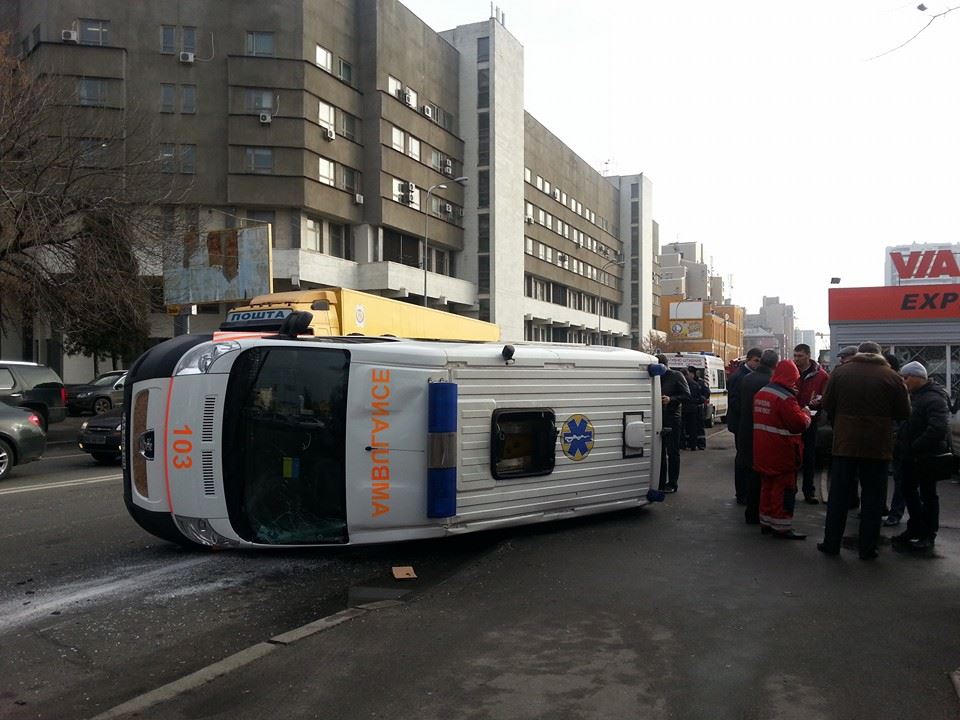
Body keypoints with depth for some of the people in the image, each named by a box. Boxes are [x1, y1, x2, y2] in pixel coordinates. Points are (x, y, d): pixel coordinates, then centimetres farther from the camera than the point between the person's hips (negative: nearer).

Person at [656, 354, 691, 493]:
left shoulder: (676, 376, -3)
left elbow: (686, 395, -7)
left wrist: (671, 399, -20)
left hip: (672, 419, -5)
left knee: (673, 452, 1)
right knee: (660, 451, 9)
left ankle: (672, 483, 7)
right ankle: (661, 482, 17)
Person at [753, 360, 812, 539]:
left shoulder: (761, 393, 8)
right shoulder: (785, 398, -20)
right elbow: (800, 423, -22)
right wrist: (806, 413, -2)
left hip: (763, 451, 8)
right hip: (781, 452, -8)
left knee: (767, 485, 17)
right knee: (784, 488, 0)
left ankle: (766, 522, 25)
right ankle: (782, 527, 4)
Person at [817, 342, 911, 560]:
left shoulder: (840, 372, -2)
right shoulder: (892, 377, -5)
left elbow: (827, 405, 1)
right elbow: (904, 413, 1)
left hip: (845, 442, 1)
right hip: (878, 446, -1)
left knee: (838, 494, 9)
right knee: (872, 496, 8)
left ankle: (831, 544, 14)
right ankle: (867, 549, 12)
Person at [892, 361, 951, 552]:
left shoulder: (934, 398, -19)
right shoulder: (913, 395, 10)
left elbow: (938, 428, -29)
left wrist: (915, 448, -26)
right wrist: (901, 445, 7)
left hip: (927, 456, -8)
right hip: (910, 456, 8)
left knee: (928, 494, 3)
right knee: (909, 491, 14)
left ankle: (928, 535, 15)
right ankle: (915, 529, 27)